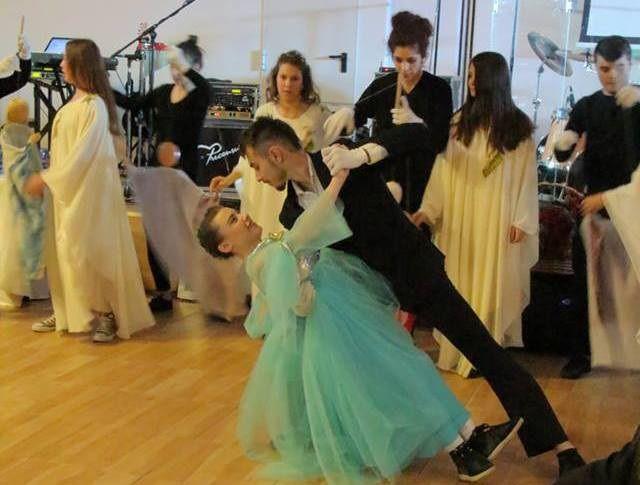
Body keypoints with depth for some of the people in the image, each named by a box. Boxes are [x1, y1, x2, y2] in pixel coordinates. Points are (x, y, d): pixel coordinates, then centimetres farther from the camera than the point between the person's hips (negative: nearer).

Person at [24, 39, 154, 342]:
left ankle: (108, 314, 8)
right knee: (62, 252, 12)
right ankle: (66, 312, 22)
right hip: (67, 189, 9)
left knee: (88, 253, -3)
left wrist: (47, 178, -14)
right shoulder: (75, 102, 10)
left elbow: (81, 155, -19)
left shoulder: (94, 106, -17)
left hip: (89, 190, -9)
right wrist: (47, 179, 9)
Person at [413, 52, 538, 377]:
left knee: (492, 284, 1)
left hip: (498, 219, -2)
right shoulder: (459, 121, 4)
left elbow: (527, 176, -1)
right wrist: (428, 209, -5)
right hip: (460, 216, 2)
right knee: (459, 284, 5)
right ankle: (459, 349, 12)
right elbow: (444, 170, 2)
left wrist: (522, 220, -7)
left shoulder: (518, 125, 0)